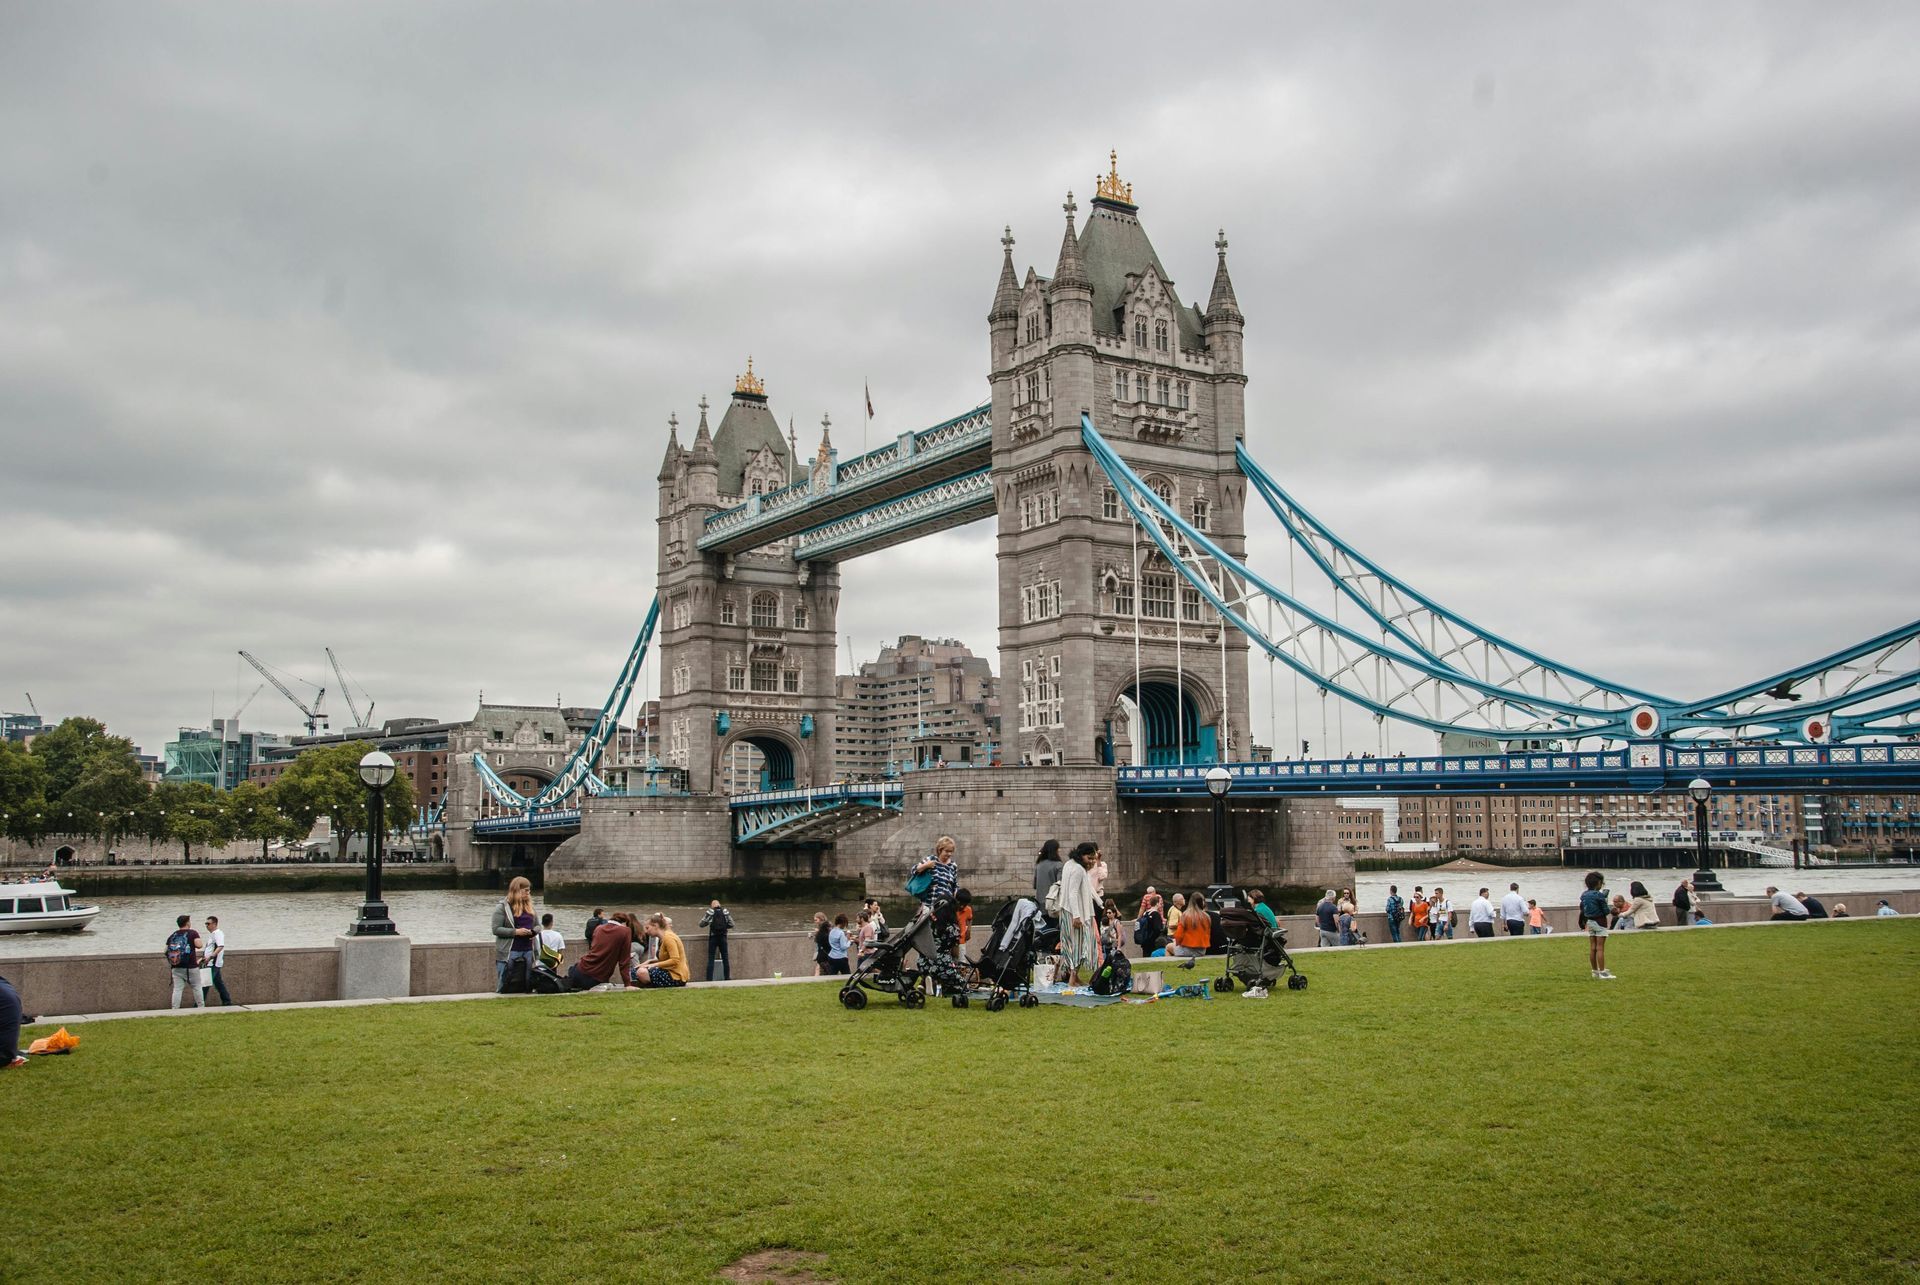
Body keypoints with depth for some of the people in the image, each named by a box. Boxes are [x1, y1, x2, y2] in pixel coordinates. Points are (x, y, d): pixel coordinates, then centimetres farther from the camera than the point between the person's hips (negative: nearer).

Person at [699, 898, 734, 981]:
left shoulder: (710, 912, -3)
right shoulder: (725, 912, 4)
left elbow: (701, 924, -2)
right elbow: (731, 925, 2)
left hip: (713, 937, -2)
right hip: (723, 937, 2)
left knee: (711, 960, 1)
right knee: (725, 959, 11)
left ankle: (709, 979, -5)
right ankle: (727, 978, 14)